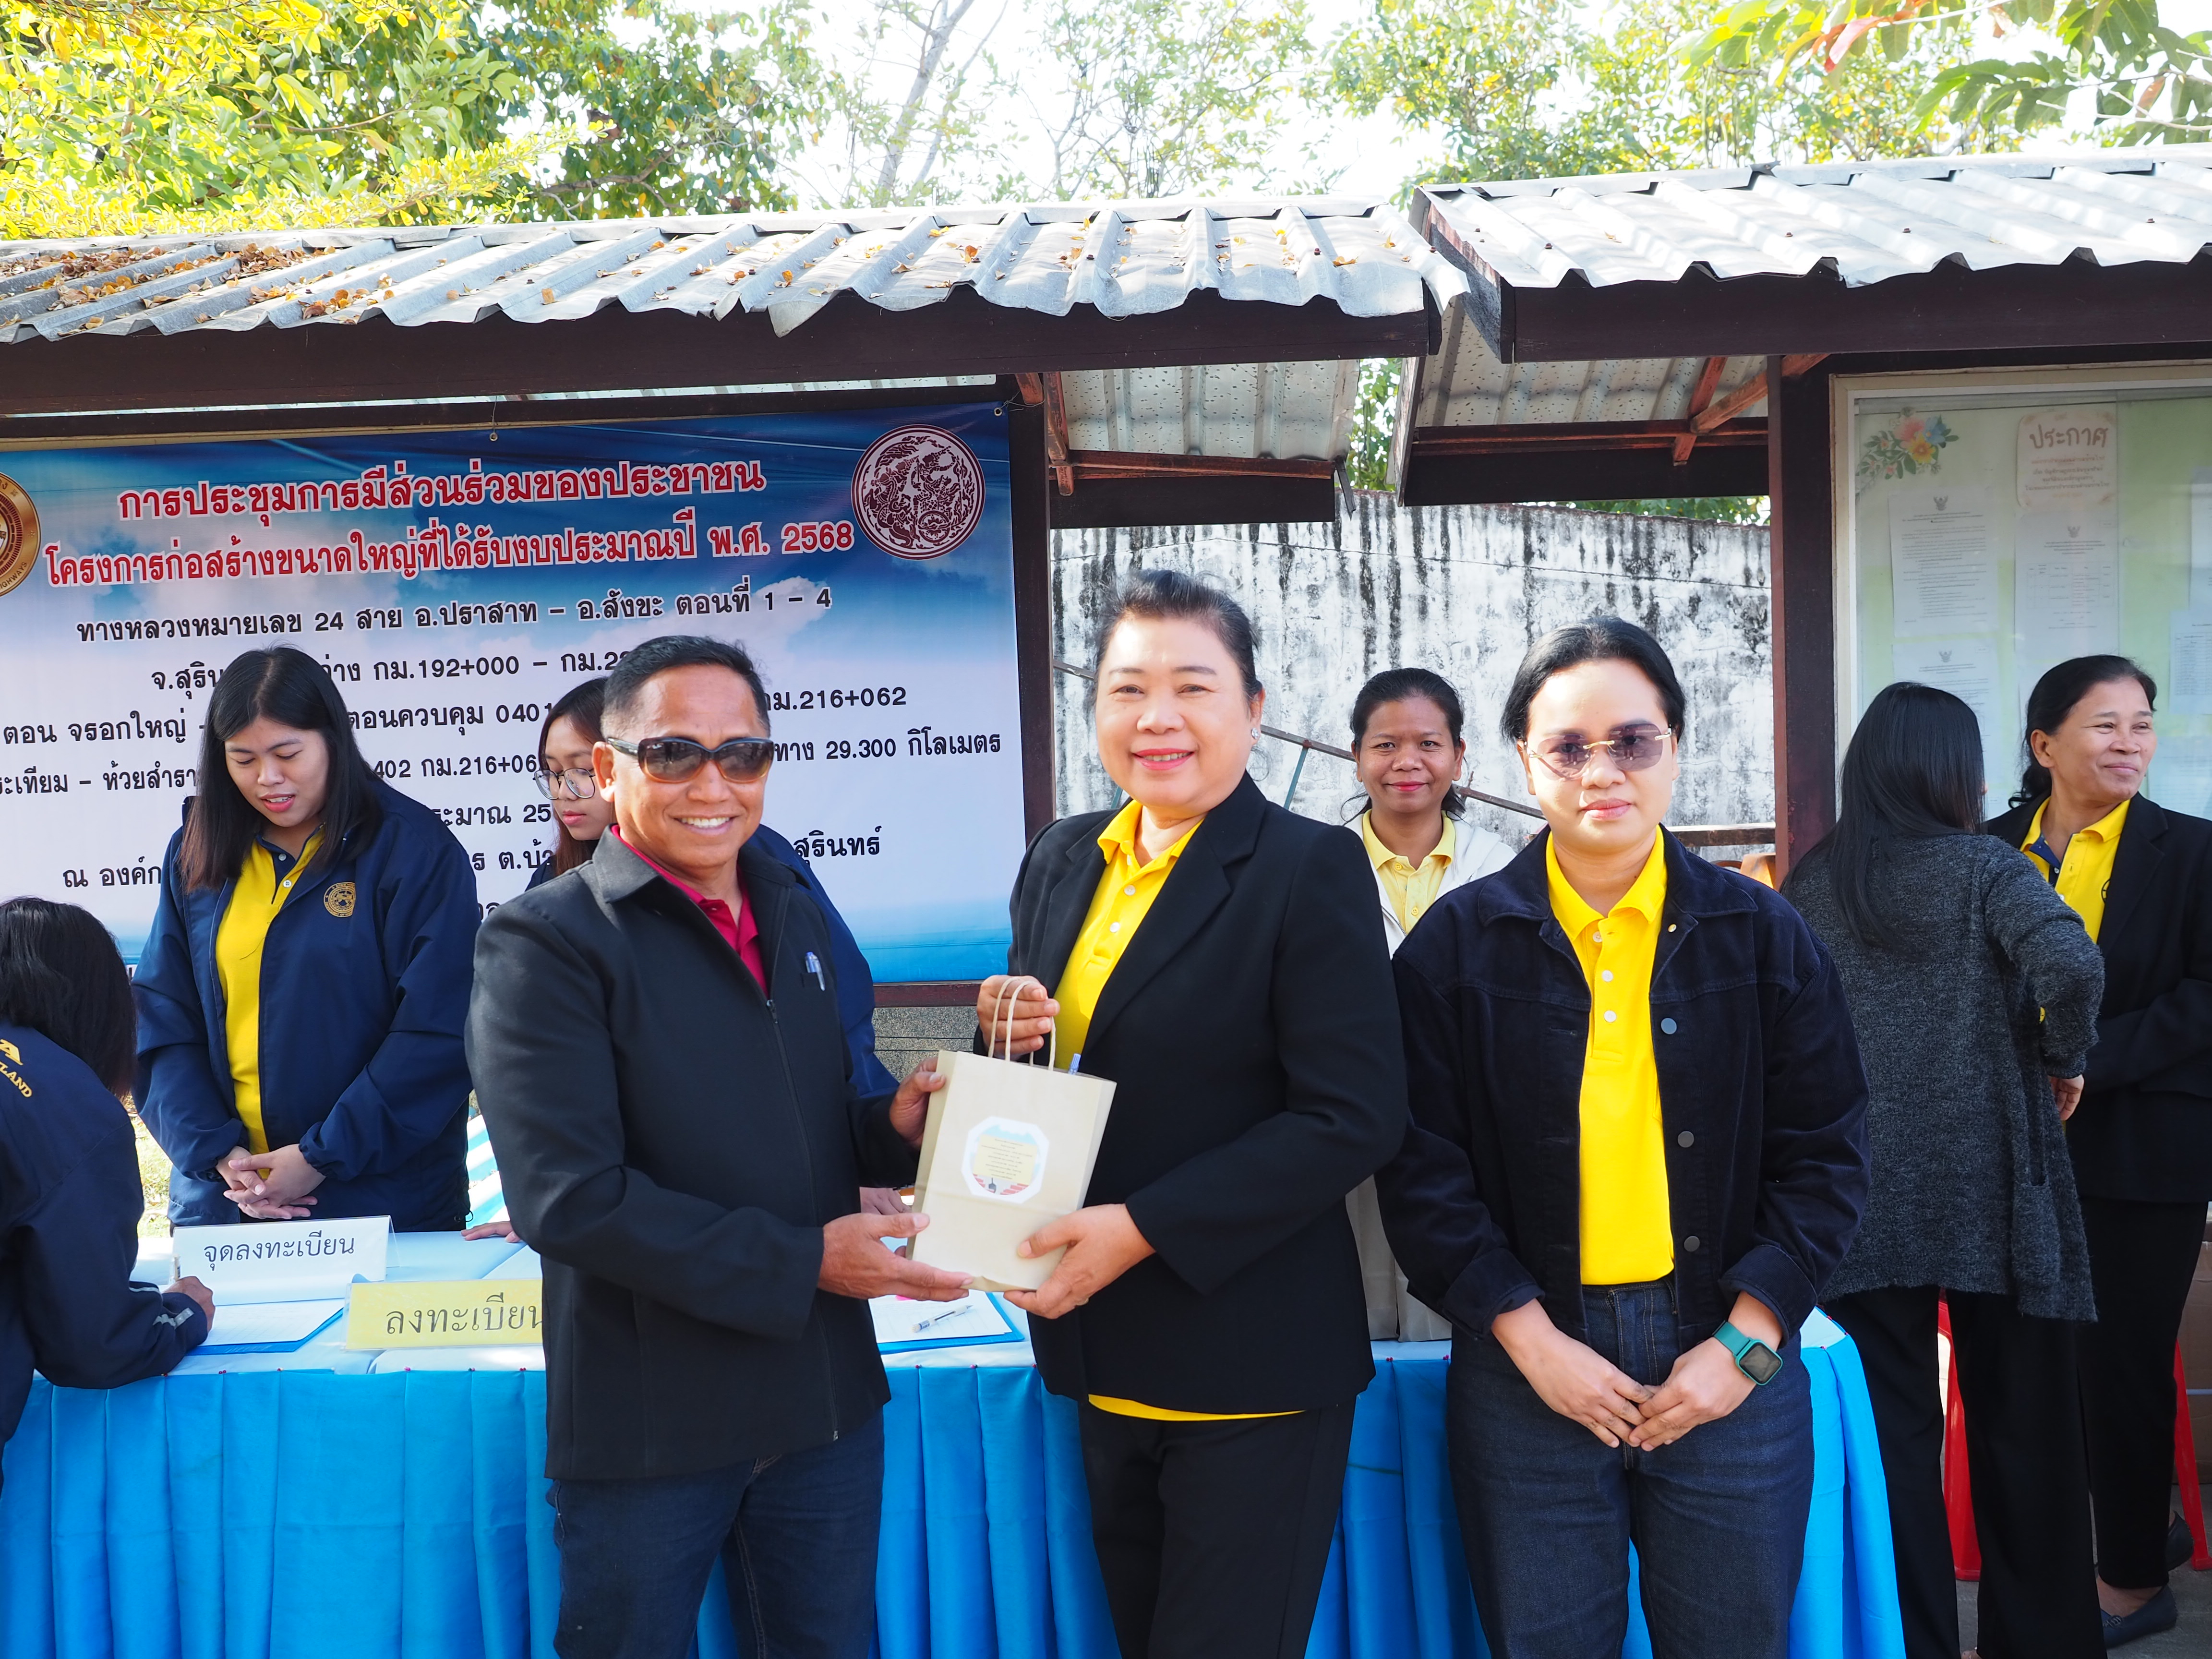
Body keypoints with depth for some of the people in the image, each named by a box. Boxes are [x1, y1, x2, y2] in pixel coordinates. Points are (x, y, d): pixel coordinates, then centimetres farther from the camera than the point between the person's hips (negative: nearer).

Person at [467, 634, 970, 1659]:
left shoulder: (796, 918, 10)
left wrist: (897, 1124, -5)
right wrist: (802, 1262, -20)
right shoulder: (543, 941, -12)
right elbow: (569, 1197, -20)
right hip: (648, 1425, -5)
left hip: (827, 1401, 6)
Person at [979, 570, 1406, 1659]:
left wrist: (1143, 1229, -21)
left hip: (1252, 1368, -6)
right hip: (1106, 1358, 6)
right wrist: (1004, 1037, -7)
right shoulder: (1061, 861, 8)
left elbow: (1357, 1115, -17)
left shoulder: (1310, 868, -12)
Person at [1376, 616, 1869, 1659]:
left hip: (1733, 1371, 1)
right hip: (1528, 1371, -1)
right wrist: (1530, 1339, -9)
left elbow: (1825, 1154, 3)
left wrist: (1744, 1344, -5)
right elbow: (1422, 1168, -2)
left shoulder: (1762, 934, 3)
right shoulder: (1458, 943, 1)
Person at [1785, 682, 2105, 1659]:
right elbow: (2072, 965, -22)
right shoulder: (1983, 868, -6)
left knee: (1895, 1431, 8)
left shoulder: (1809, 885, 4)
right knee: (2022, 1431, 11)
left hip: (1865, 1199, 3)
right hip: (1986, 1189, -2)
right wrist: (2066, 1058, -5)